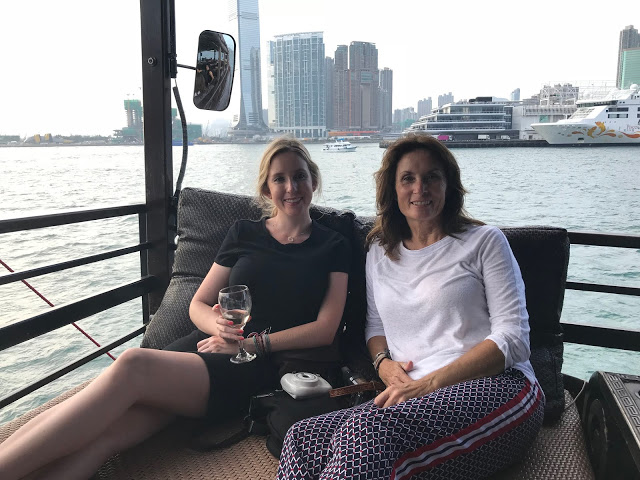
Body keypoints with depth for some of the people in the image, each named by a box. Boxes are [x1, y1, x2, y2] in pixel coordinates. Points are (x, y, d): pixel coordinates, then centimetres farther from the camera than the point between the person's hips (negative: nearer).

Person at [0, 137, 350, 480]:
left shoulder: (332, 247, 10)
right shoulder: (243, 233, 16)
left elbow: (326, 328, 1)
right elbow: (198, 305, 17)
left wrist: (255, 343, -9)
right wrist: (222, 326, -6)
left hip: (261, 369, -3)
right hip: (209, 351, 3)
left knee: (133, 366, -31)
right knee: (102, 435, -27)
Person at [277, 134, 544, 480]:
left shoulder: (484, 241, 5)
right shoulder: (379, 251, 20)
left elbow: (513, 338, -3)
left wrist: (430, 383, -14)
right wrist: (384, 364, 1)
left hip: (495, 388, -4)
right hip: (412, 399, 4)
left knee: (367, 429, -35)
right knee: (302, 437, -26)